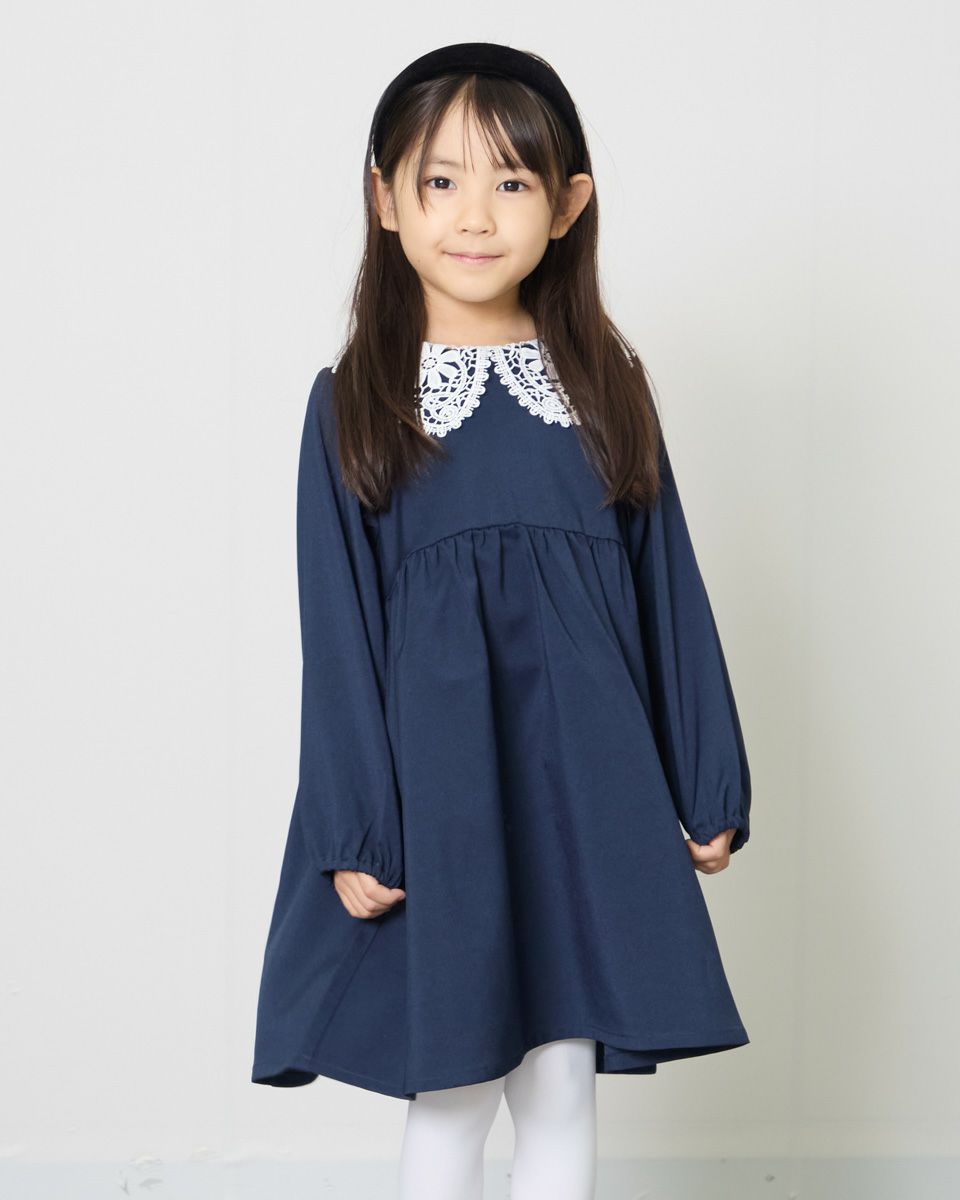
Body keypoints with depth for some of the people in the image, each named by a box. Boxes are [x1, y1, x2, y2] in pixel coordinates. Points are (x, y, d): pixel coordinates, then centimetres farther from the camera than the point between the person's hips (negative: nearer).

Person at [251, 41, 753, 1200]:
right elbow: (340, 625, -2)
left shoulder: (606, 383, 5)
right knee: (453, 1092, 7)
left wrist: (710, 788, 8)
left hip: (582, 772, 2)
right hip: (435, 769, -2)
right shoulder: (355, 400, -1)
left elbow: (668, 588, 8)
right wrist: (356, 832, -6)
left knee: (563, 1085, 8)